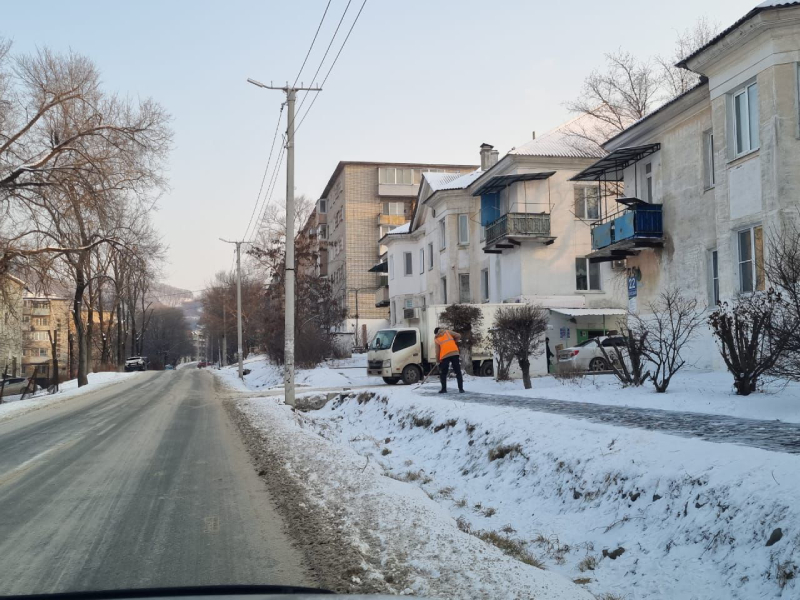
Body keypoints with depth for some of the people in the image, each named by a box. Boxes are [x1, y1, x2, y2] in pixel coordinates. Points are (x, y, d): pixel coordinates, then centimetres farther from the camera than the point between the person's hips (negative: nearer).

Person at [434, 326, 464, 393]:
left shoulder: (436, 338, 12)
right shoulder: (447, 332, 15)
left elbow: (437, 350, 6)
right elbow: (458, 336, 8)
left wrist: (438, 360, 12)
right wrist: (454, 341, 24)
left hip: (445, 355, -1)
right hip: (455, 353, 1)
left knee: (443, 373, 12)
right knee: (458, 372, 5)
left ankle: (444, 389, 8)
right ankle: (461, 388, 1)